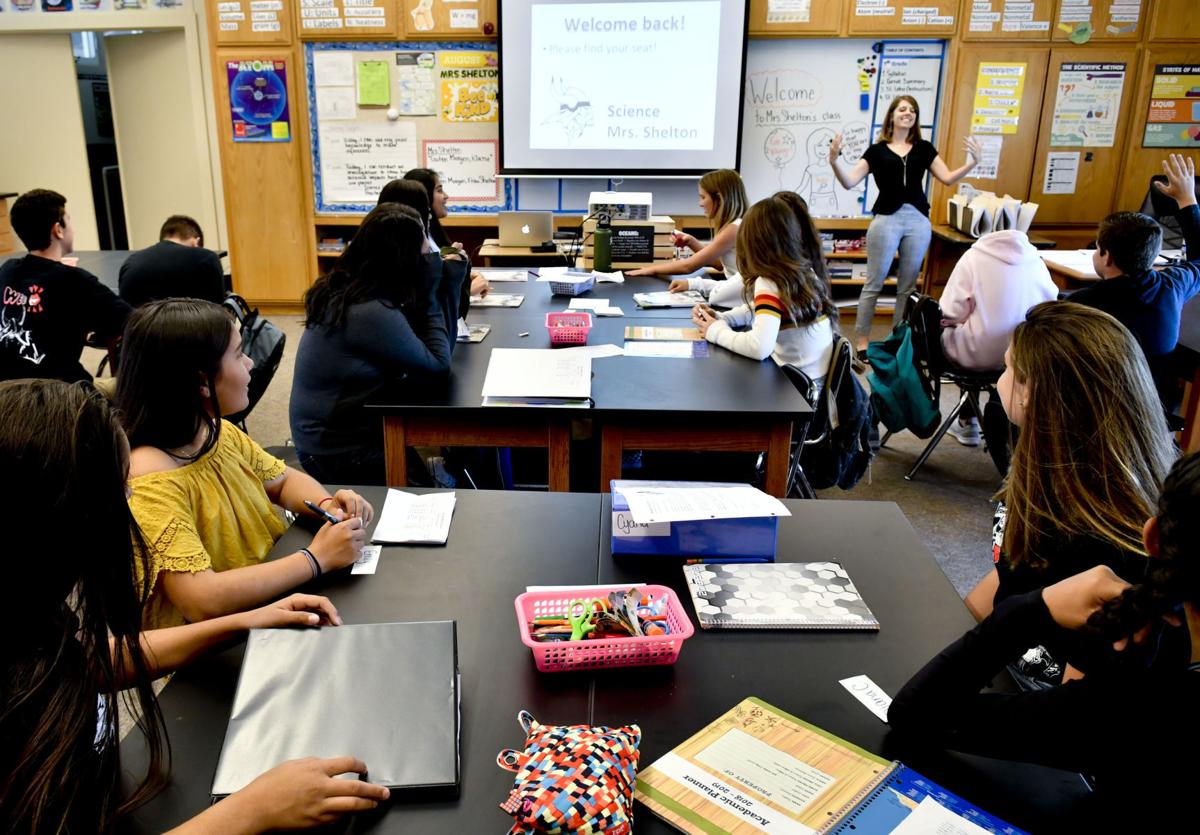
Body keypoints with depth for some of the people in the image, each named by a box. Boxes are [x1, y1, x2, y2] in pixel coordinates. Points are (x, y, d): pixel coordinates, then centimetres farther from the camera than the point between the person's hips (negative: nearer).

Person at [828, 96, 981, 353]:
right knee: (873, 284, 0)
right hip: (886, 220, -3)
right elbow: (849, 182, 0)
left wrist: (971, 163, -8)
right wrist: (834, 162, -17)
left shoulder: (924, 148, 12)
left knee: (907, 287, 8)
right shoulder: (877, 150, 5)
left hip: (918, 221, 3)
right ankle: (861, 342, 6)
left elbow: (948, 178, 8)